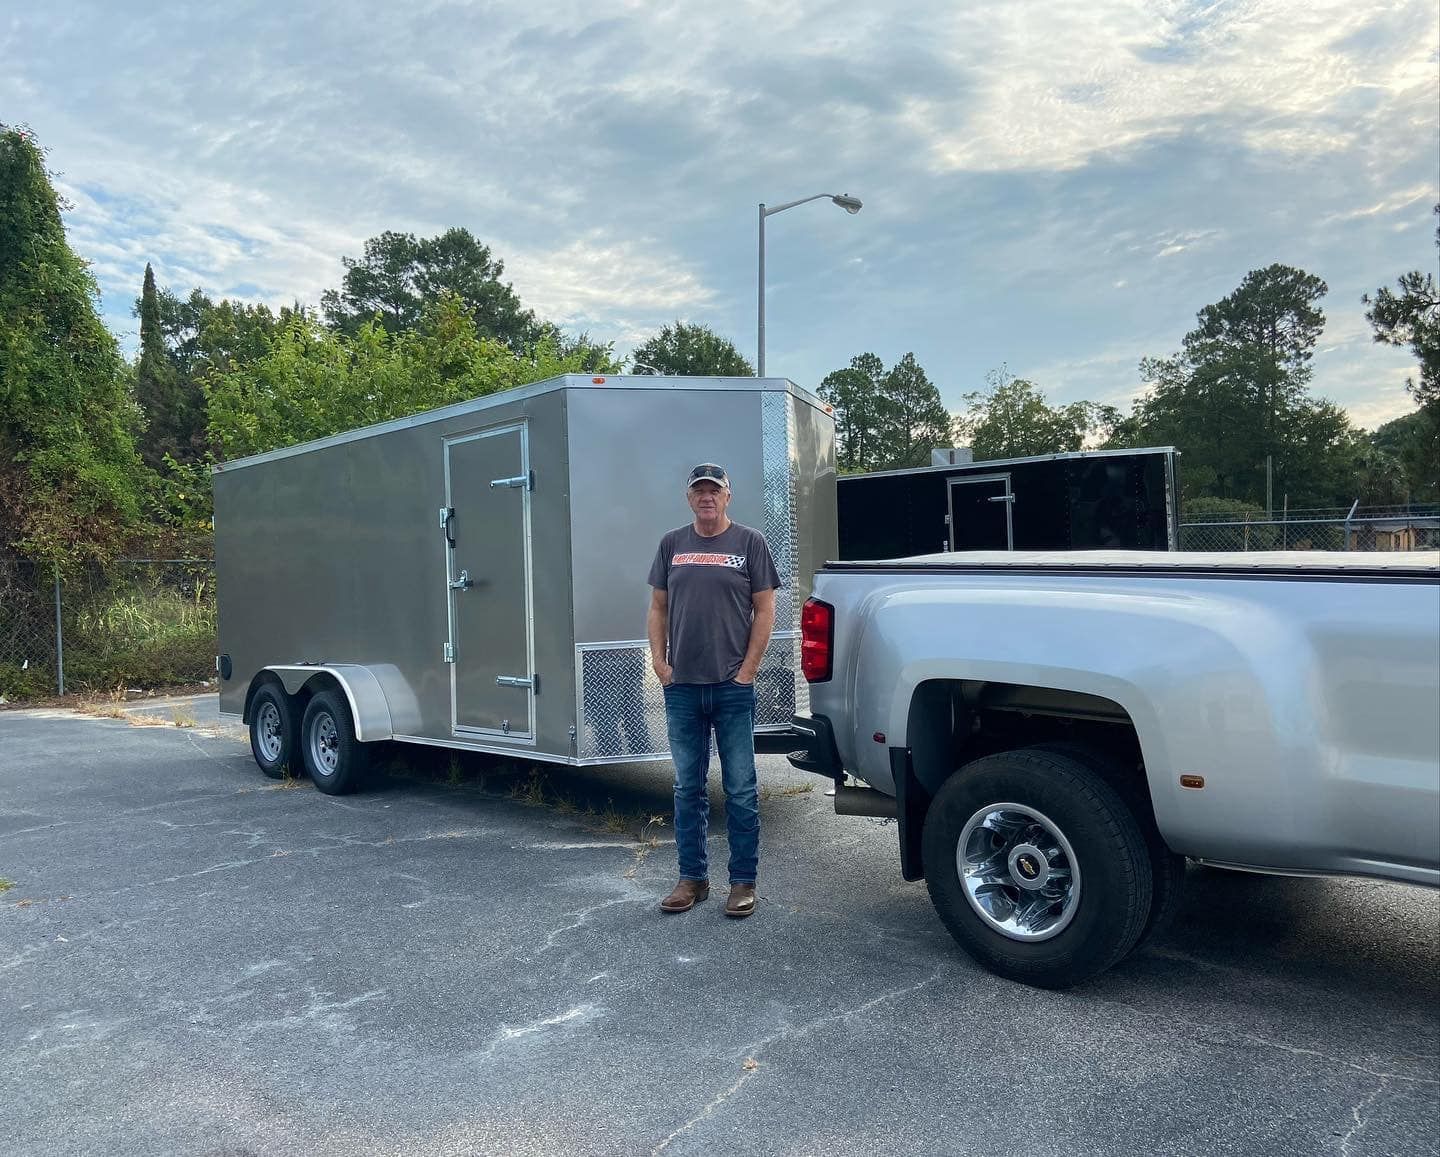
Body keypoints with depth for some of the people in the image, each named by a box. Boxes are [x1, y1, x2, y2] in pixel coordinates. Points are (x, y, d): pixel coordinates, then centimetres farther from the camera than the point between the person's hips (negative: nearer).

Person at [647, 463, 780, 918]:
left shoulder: (749, 542, 2)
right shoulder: (672, 544, 11)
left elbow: (764, 609, -1)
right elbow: (658, 607, 13)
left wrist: (748, 669, -7)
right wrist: (659, 661, 2)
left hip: (733, 688, -3)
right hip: (681, 688, 3)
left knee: (740, 790, 2)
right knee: (688, 788, 10)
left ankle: (743, 881, 13)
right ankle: (692, 877, 22)